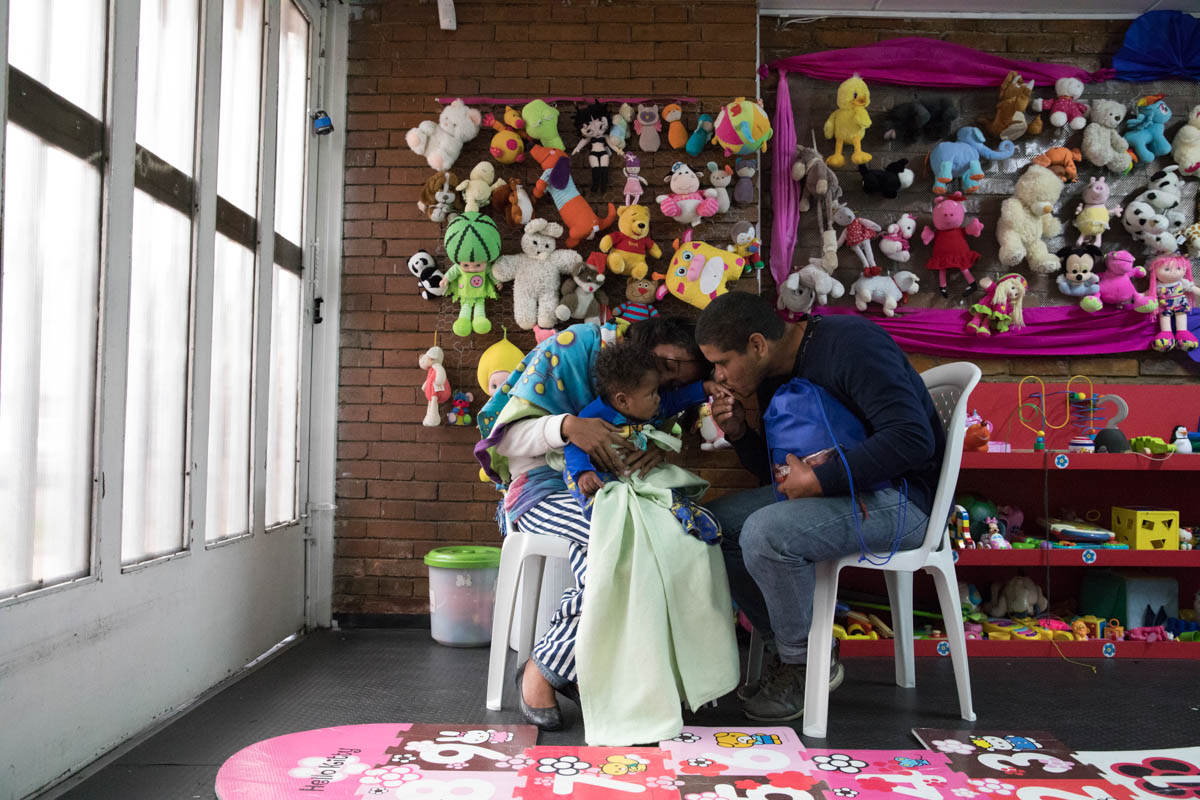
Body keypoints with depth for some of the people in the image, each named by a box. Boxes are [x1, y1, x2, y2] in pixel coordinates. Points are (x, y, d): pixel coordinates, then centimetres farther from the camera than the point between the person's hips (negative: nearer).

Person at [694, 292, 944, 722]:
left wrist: (818, 480, -26)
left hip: (902, 497, -9)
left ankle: (809, 664, -4)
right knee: (715, 521, -1)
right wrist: (739, 433, -3)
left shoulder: (851, 343, -19)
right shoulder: (774, 377, 8)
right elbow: (781, 473, 15)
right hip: (833, 489, 9)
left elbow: (912, 439, -28)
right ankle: (793, 652, 6)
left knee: (765, 532, -29)